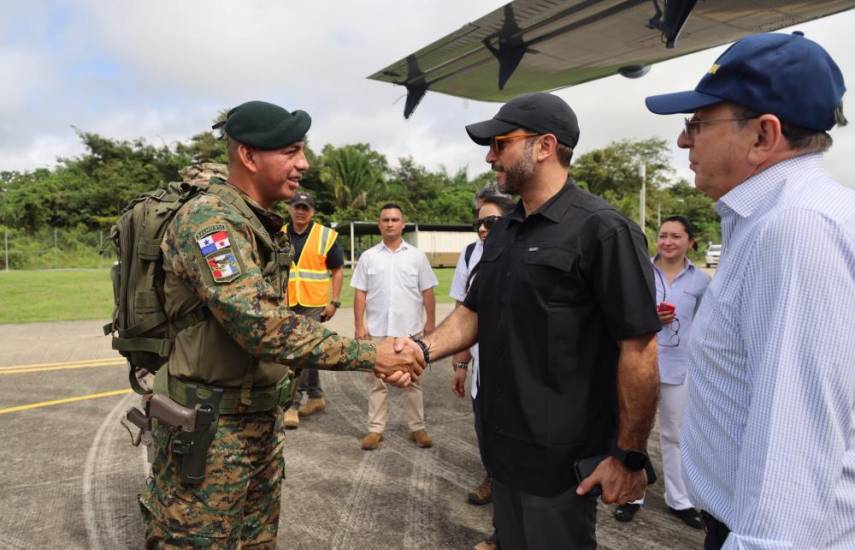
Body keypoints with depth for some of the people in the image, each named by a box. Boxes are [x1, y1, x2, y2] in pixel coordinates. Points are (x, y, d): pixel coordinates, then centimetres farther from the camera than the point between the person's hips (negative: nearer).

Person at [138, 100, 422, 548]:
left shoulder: (263, 226, 9)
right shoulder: (209, 219, -21)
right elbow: (260, 326, -31)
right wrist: (369, 354, -27)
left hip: (260, 419, 9)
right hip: (208, 428, -9)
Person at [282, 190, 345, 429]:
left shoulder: (326, 236, -2)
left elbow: (337, 270, 1)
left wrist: (334, 301, -6)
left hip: (314, 305, -4)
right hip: (288, 305, 4)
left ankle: (294, 404, 0)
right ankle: (316, 397, 29)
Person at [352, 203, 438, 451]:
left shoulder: (417, 256, 4)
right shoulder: (368, 257, 4)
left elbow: (427, 292, 4)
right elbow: (360, 293, 3)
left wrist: (431, 321, -1)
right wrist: (359, 325, -3)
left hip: (410, 330, 0)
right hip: (377, 330, 0)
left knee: (412, 380, 9)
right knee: (377, 381, 8)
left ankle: (417, 427, 19)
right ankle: (375, 429, 16)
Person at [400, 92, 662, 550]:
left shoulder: (603, 231, -17)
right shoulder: (503, 232, 8)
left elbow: (639, 349, -17)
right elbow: (474, 312, 12)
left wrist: (629, 456, -15)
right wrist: (424, 348, -6)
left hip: (560, 456, -7)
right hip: (502, 443, 7)